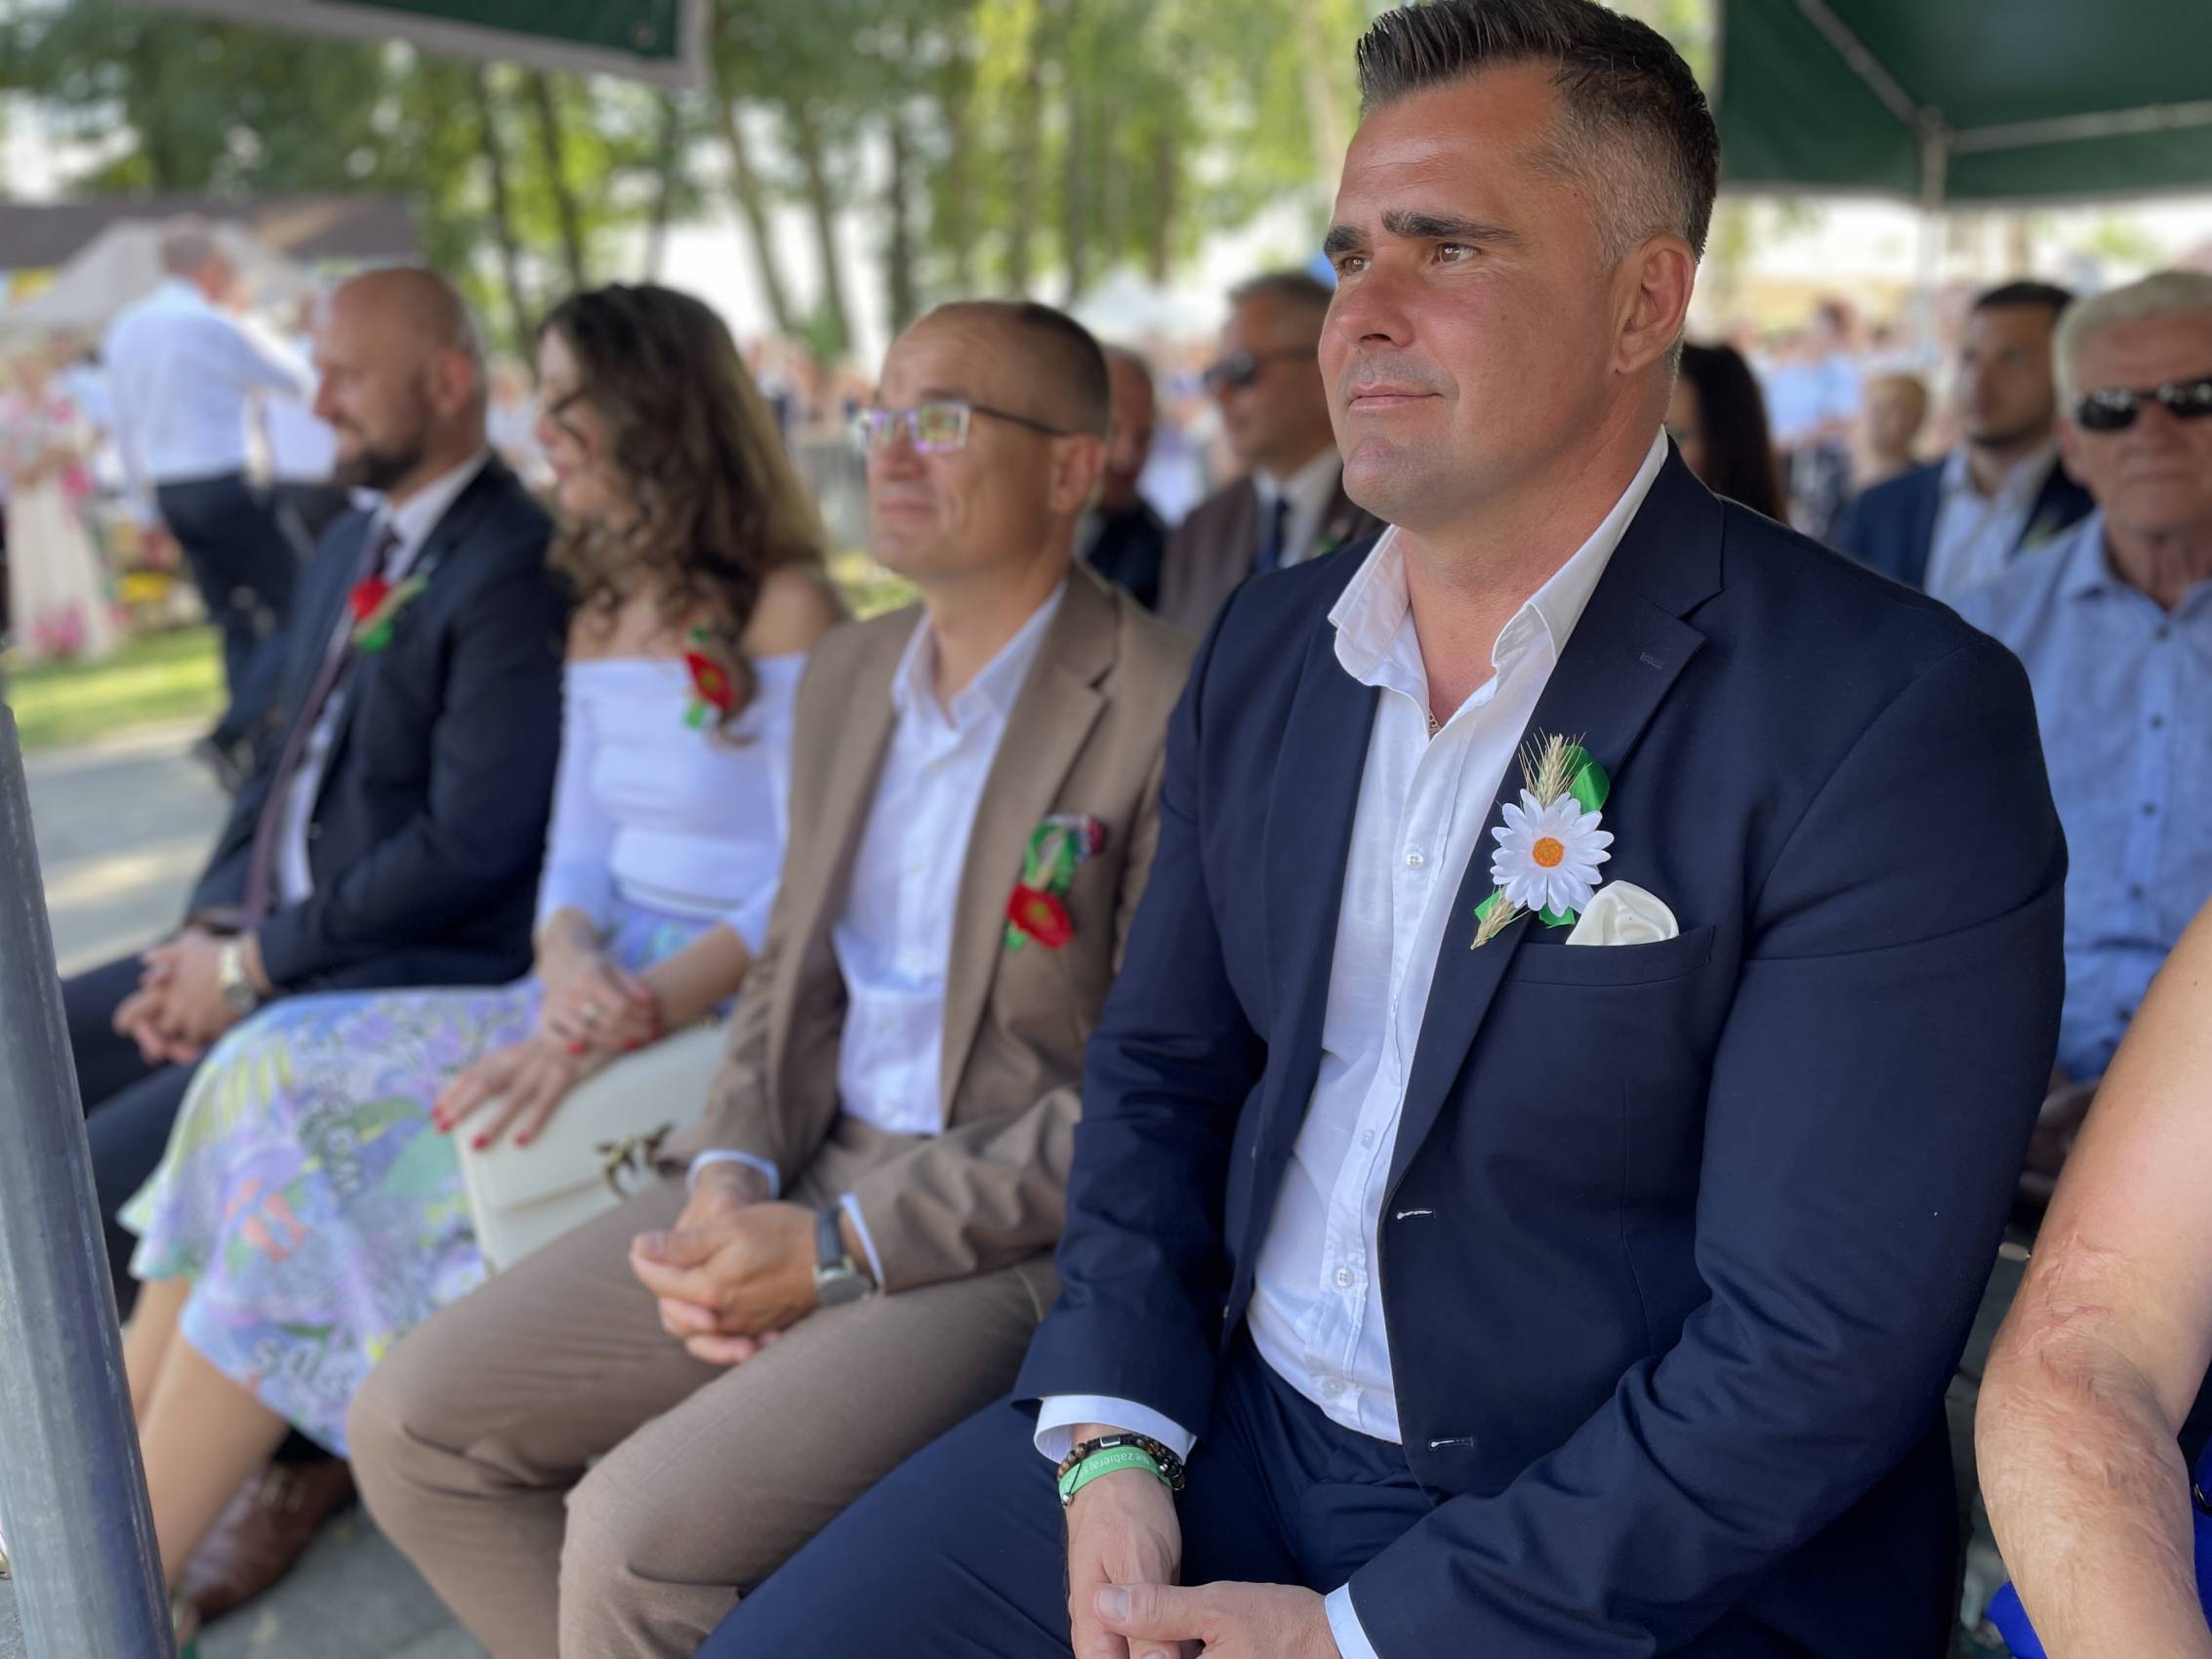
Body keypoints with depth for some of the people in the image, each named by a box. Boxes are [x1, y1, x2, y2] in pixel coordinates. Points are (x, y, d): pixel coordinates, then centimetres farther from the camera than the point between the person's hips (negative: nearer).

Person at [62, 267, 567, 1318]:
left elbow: (469, 847, -20)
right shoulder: (350, 549, 16)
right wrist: (209, 934, 2)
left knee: (87, 1183, -19)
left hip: (406, 979, -9)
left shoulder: (514, 570, -15)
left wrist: (252, 964, -13)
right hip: (264, 945, 9)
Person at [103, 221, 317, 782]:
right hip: (225, 483, -8)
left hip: (168, 490, 8)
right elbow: (298, 381, 0)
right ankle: (232, 732, -15)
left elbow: (125, 424, 16)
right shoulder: (215, 327, -13)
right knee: (295, 609, -3)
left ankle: (253, 742, 19)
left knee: (235, 620, 16)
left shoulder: (125, 329, 10)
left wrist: (146, 492, 26)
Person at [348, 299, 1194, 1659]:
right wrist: (733, 1173, -4)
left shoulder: (1171, 715, -15)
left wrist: (841, 1245, -16)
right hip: (822, 1171, 8)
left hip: (1023, 1232, -7)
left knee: (641, 1534, -23)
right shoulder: (848, 678, 12)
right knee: (417, 1425, 2)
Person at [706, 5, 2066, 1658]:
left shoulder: (1891, 719, -18)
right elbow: (1161, 1068, 9)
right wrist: (1112, 1442, -5)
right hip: (1225, 1425, 5)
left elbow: (1825, 1343, -19)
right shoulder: (1266, 644, 3)